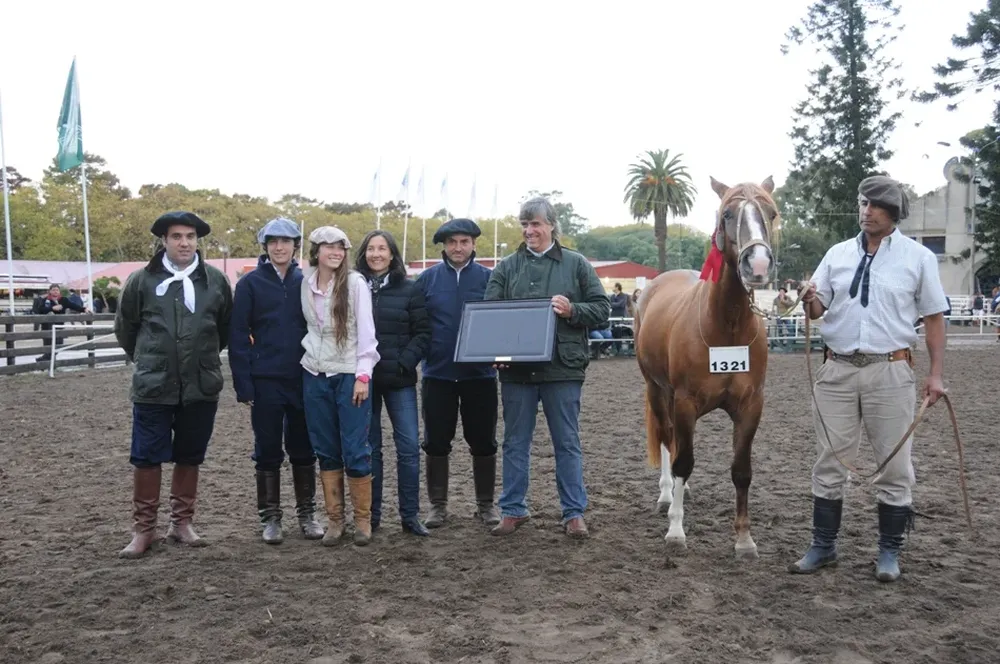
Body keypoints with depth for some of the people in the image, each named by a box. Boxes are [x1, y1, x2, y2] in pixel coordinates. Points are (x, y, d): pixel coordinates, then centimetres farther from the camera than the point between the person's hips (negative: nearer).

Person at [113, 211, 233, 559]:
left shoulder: (216, 280, 0)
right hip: (153, 386, -1)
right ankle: (144, 528, 16)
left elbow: (227, 327, 14)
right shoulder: (141, 280, -3)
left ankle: (181, 522, 26)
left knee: (189, 458, 11)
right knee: (146, 458, 3)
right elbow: (125, 327, 11)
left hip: (201, 386, 1)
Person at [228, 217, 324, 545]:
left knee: (303, 449, 10)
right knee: (268, 451, 7)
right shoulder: (250, 283, -2)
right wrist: (243, 384, -10)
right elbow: (237, 335, -4)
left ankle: (306, 513, 23)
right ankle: (270, 517, 18)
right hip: (266, 381, -2)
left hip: (303, 379, 2)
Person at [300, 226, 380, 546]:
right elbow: (310, 327, 15)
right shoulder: (306, 284, 6)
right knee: (326, 450, 8)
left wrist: (363, 375, -12)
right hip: (315, 375, 4)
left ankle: (362, 519, 11)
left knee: (355, 450, -3)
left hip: (350, 374, -4)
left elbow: (366, 330, -8)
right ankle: (334, 518, 18)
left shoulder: (355, 283, -7)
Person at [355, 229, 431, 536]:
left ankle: (410, 515, 8)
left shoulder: (409, 289, 2)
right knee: (368, 447, 8)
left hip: (399, 380, -1)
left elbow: (422, 333, 1)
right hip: (363, 379, 1)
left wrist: (405, 362, -11)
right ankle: (370, 514, 19)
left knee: (409, 445, -2)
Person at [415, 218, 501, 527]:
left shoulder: (489, 278, 1)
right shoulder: (427, 278, 2)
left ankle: (486, 504, 23)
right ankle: (438, 505, 20)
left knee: (483, 442, 9)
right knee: (436, 443, 7)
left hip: (480, 374, 0)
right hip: (437, 374, 0)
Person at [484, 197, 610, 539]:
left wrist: (572, 310, -17)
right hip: (516, 368, 2)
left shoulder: (575, 264, 2)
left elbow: (602, 309, 2)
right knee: (515, 442, 11)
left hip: (562, 367, -2)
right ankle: (513, 510, 23)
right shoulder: (507, 267, 6)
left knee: (567, 443, 7)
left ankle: (574, 512, 17)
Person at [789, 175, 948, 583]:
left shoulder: (918, 257, 1)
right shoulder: (838, 254, 7)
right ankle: (823, 546, 19)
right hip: (838, 370, 2)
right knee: (829, 462, 7)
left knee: (894, 465, 5)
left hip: (890, 371, -2)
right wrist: (809, 300, -14)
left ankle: (889, 552, 20)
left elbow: (934, 318, 3)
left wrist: (936, 374, -3)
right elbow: (817, 312, 10)